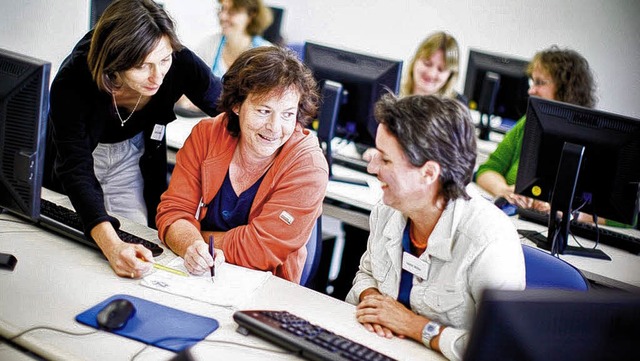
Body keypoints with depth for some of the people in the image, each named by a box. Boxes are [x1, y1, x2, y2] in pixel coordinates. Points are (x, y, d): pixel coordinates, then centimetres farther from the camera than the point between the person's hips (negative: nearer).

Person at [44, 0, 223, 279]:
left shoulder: (180, 64, -32)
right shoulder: (72, 81, -39)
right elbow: (77, 171, -43)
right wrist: (111, 246, -59)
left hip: (133, 154, 2)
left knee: (135, 245, 0)